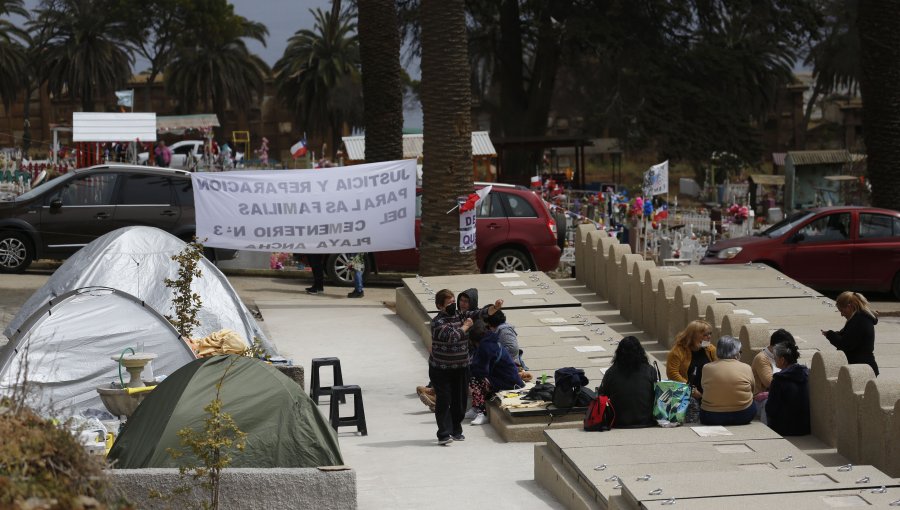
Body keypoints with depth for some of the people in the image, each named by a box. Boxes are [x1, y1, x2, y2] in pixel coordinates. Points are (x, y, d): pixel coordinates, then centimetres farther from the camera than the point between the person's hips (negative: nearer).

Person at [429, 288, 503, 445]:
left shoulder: (461, 316, 6)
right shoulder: (438, 322, -13)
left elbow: (480, 313, 0)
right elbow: (452, 337, -26)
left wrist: (495, 308, -19)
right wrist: (465, 326, -12)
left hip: (461, 368, 6)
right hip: (441, 369, -6)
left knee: (459, 401, 10)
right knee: (444, 400, -9)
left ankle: (456, 430, 23)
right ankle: (444, 434, -11)